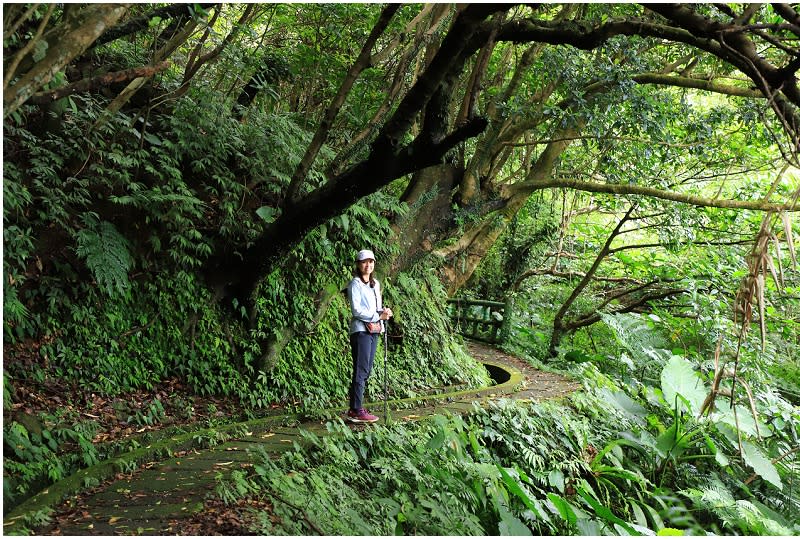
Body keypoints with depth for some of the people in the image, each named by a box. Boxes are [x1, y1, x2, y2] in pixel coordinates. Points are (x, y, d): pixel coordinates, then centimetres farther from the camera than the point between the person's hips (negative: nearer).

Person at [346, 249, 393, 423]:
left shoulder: (376, 283, 17)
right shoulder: (355, 284, -6)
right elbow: (356, 310, -14)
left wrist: (385, 312, -1)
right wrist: (378, 315, -15)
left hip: (374, 330, 8)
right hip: (361, 330, -8)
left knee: (367, 371, 8)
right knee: (361, 371, -9)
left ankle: (355, 409, 14)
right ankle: (357, 411, -5)